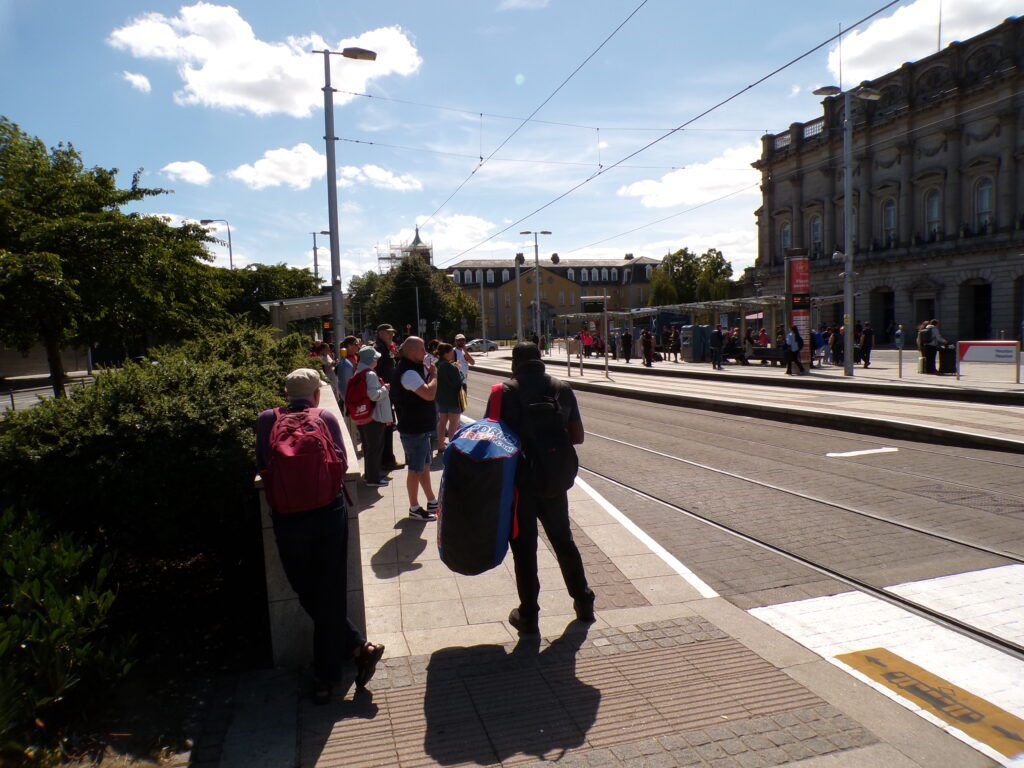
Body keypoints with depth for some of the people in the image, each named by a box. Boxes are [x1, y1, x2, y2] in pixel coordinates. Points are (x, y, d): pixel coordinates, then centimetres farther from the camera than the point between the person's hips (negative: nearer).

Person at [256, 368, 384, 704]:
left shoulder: (267, 420, 4)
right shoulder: (326, 418, 3)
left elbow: (263, 468, 7)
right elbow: (340, 462, 6)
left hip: (287, 517, -1)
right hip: (330, 512, 1)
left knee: (308, 595, 12)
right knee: (330, 595, 9)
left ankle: (359, 647, 8)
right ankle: (325, 679, 12)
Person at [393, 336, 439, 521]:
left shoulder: (412, 368, 9)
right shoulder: (408, 372, -24)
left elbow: (426, 393, 19)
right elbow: (430, 394, -32)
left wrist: (428, 372, 3)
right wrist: (433, 374, -17)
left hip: (420, 427, 11)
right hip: (414, 429, -11)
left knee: (425, 466, 20)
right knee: (416, 470, 2)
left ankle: (432, 502, 33)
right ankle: (414, 509, 15)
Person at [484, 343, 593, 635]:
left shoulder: (504, 392, -9)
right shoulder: (562, 390, 1)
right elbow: (577, 436, 5)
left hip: (518, 481, -3)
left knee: (524, 548, 8)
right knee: (563, 541, 20)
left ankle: (528, 614, 15)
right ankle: (583, 602, 29)